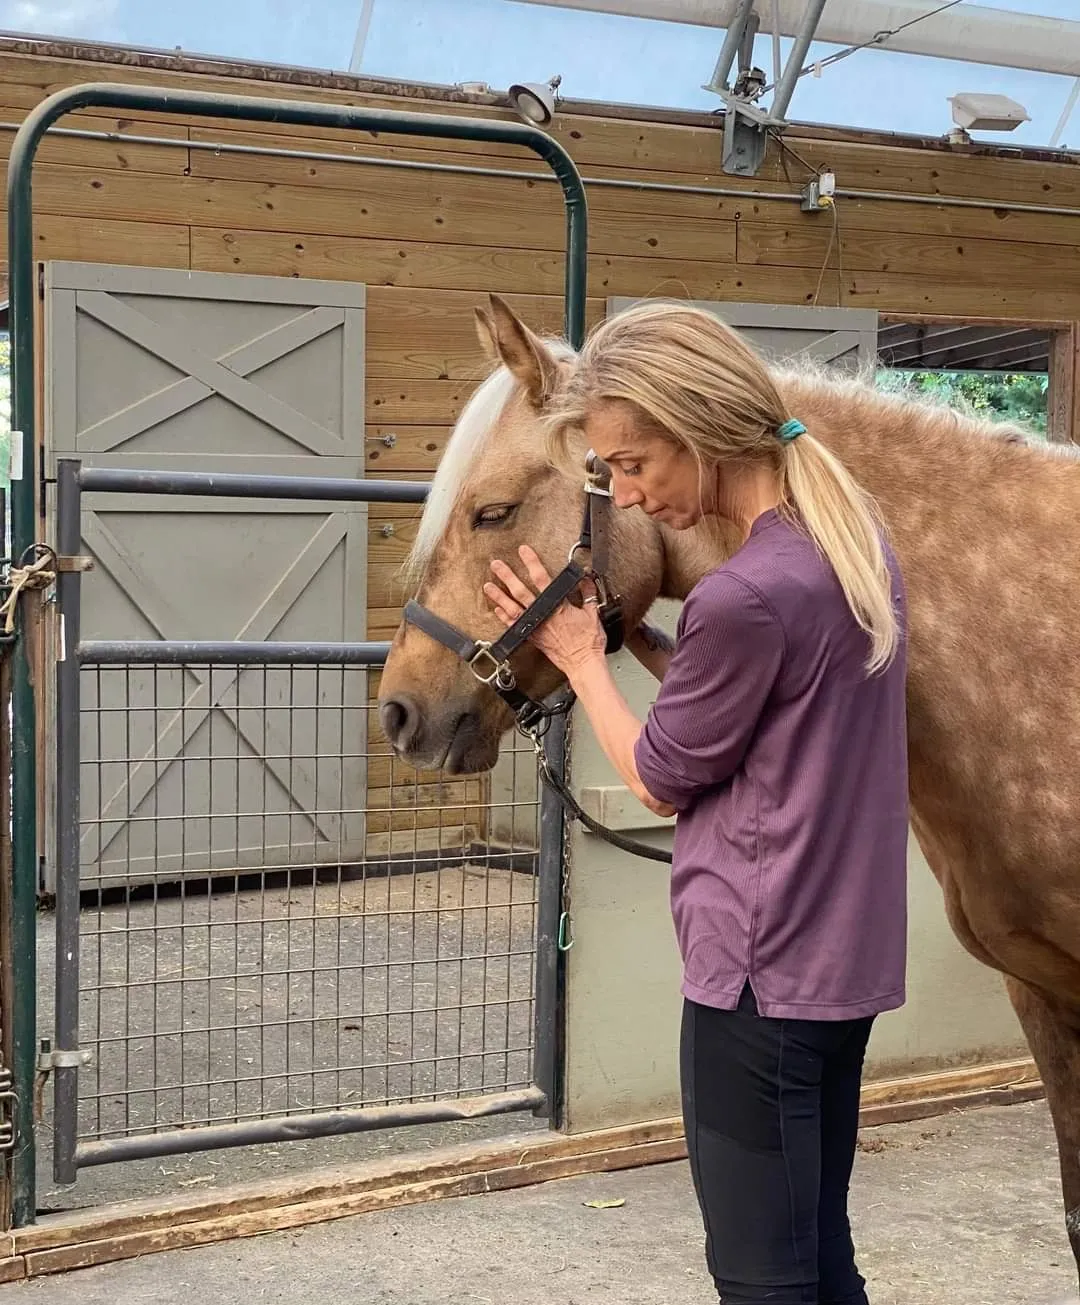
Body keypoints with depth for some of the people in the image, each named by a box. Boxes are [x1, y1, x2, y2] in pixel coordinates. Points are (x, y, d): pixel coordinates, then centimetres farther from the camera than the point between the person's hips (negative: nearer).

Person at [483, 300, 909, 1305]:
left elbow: (662, 781, -9)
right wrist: (633, 634, 8)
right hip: (848, 958, 9)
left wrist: (582, 658, 4)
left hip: (760, 975, -9)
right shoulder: (860, 542, 5)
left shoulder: (745, 596, -24)